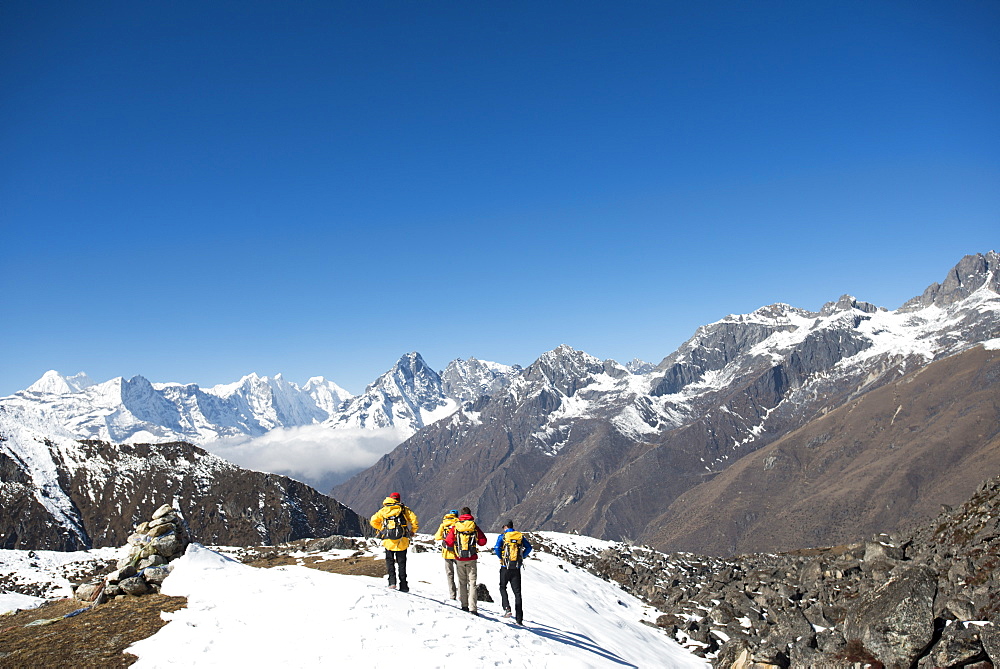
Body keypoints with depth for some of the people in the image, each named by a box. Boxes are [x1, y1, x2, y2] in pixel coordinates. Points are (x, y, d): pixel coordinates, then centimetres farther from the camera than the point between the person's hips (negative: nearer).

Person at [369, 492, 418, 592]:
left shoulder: (383, 510, 12)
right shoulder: (403, 509, 7)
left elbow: (374, 521, 10)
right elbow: (413, 518, -3)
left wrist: (381, 529, 25)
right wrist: (413, 531, 12)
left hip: (388, 541, 1)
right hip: (402, 540, -1)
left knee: (390, 561, 14)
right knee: (401, 563, 6)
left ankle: (392, 581, -3)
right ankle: (403, 586, 3)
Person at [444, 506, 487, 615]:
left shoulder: (455, 527, -1)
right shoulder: (474, 526, -2)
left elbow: (449, 542, -1)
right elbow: (483, 541, 0)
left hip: (459, 559, 1)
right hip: (471, 559, -1)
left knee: (462, 582, 13)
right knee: (472, 582, 1)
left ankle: (464, 605, 11)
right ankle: (473, 608, -8)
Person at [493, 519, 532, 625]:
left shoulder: (503, 536, 0)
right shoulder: (520, 536, 9)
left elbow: (497, 548, -12)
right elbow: (529, 547, 2)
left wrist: (501, 558, 4)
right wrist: (522, 557, 10)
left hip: (506, 567, -2)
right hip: (517, 568, 2)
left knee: (503, 588, 17)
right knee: (517, 592, 6)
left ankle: (507, 608, -4)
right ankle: (519, 619, 2)